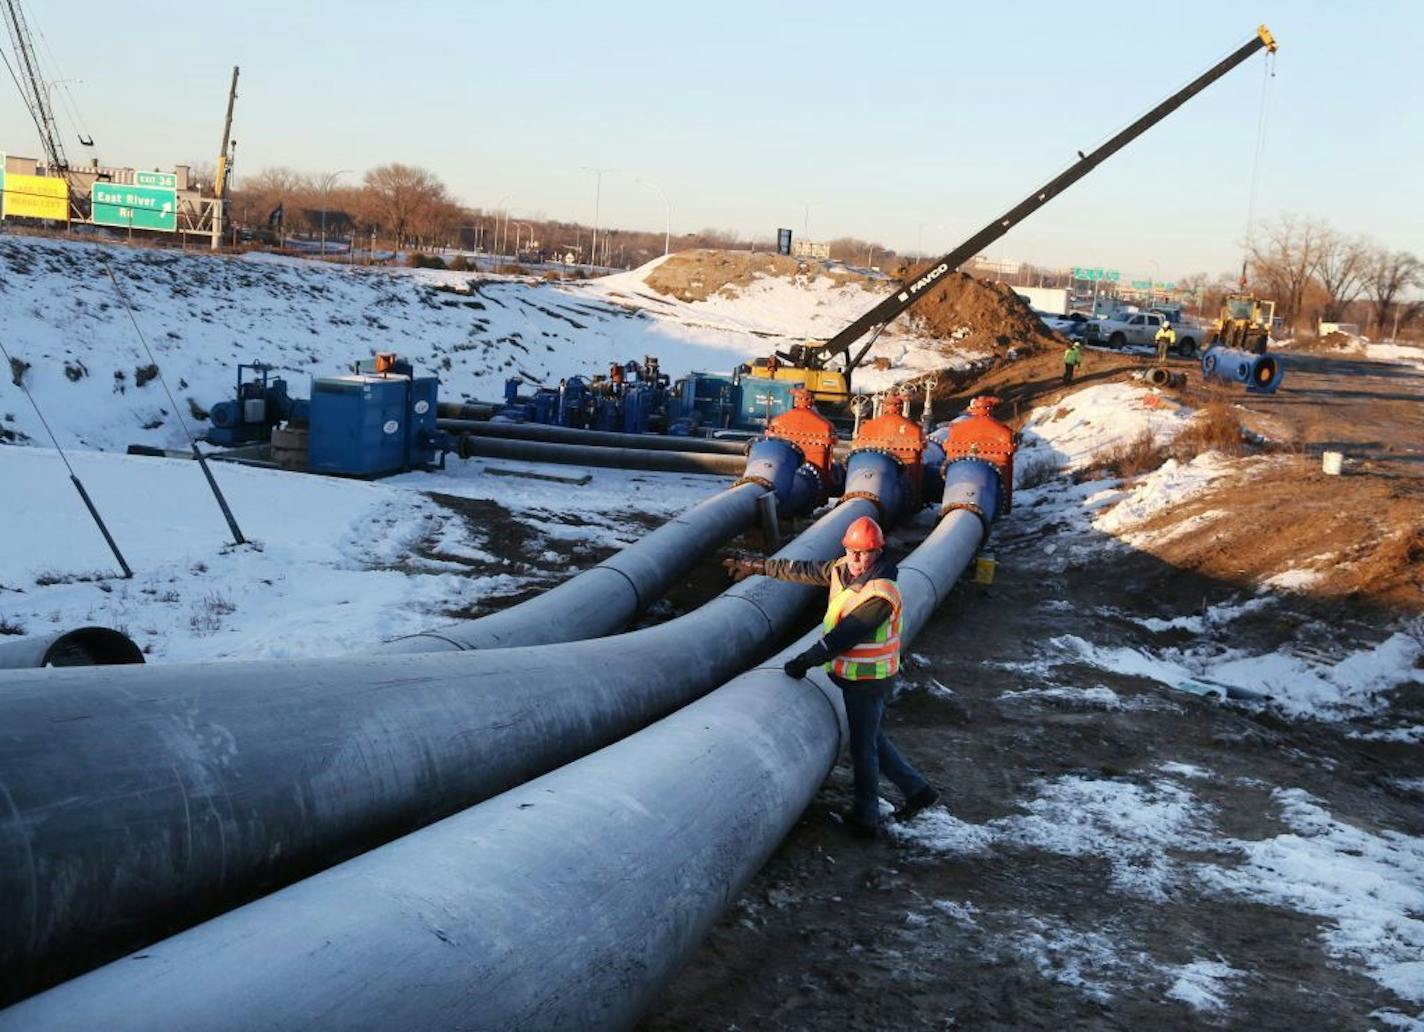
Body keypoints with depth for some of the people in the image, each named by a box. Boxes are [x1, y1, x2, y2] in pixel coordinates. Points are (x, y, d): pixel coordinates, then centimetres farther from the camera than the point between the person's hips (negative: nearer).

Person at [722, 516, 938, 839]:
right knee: (870, 739, 22)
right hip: (854, 675, 9)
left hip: (868, 680, -9)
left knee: (863, 747, 6)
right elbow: (805, 571, 7)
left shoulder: (880, 595, -28)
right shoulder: (843, 570, -3)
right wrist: (757, 566, 9)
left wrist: (805, 661, -21)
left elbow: (844, 637, -27)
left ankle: (866, 818, 21)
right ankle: (917, 789, 34)